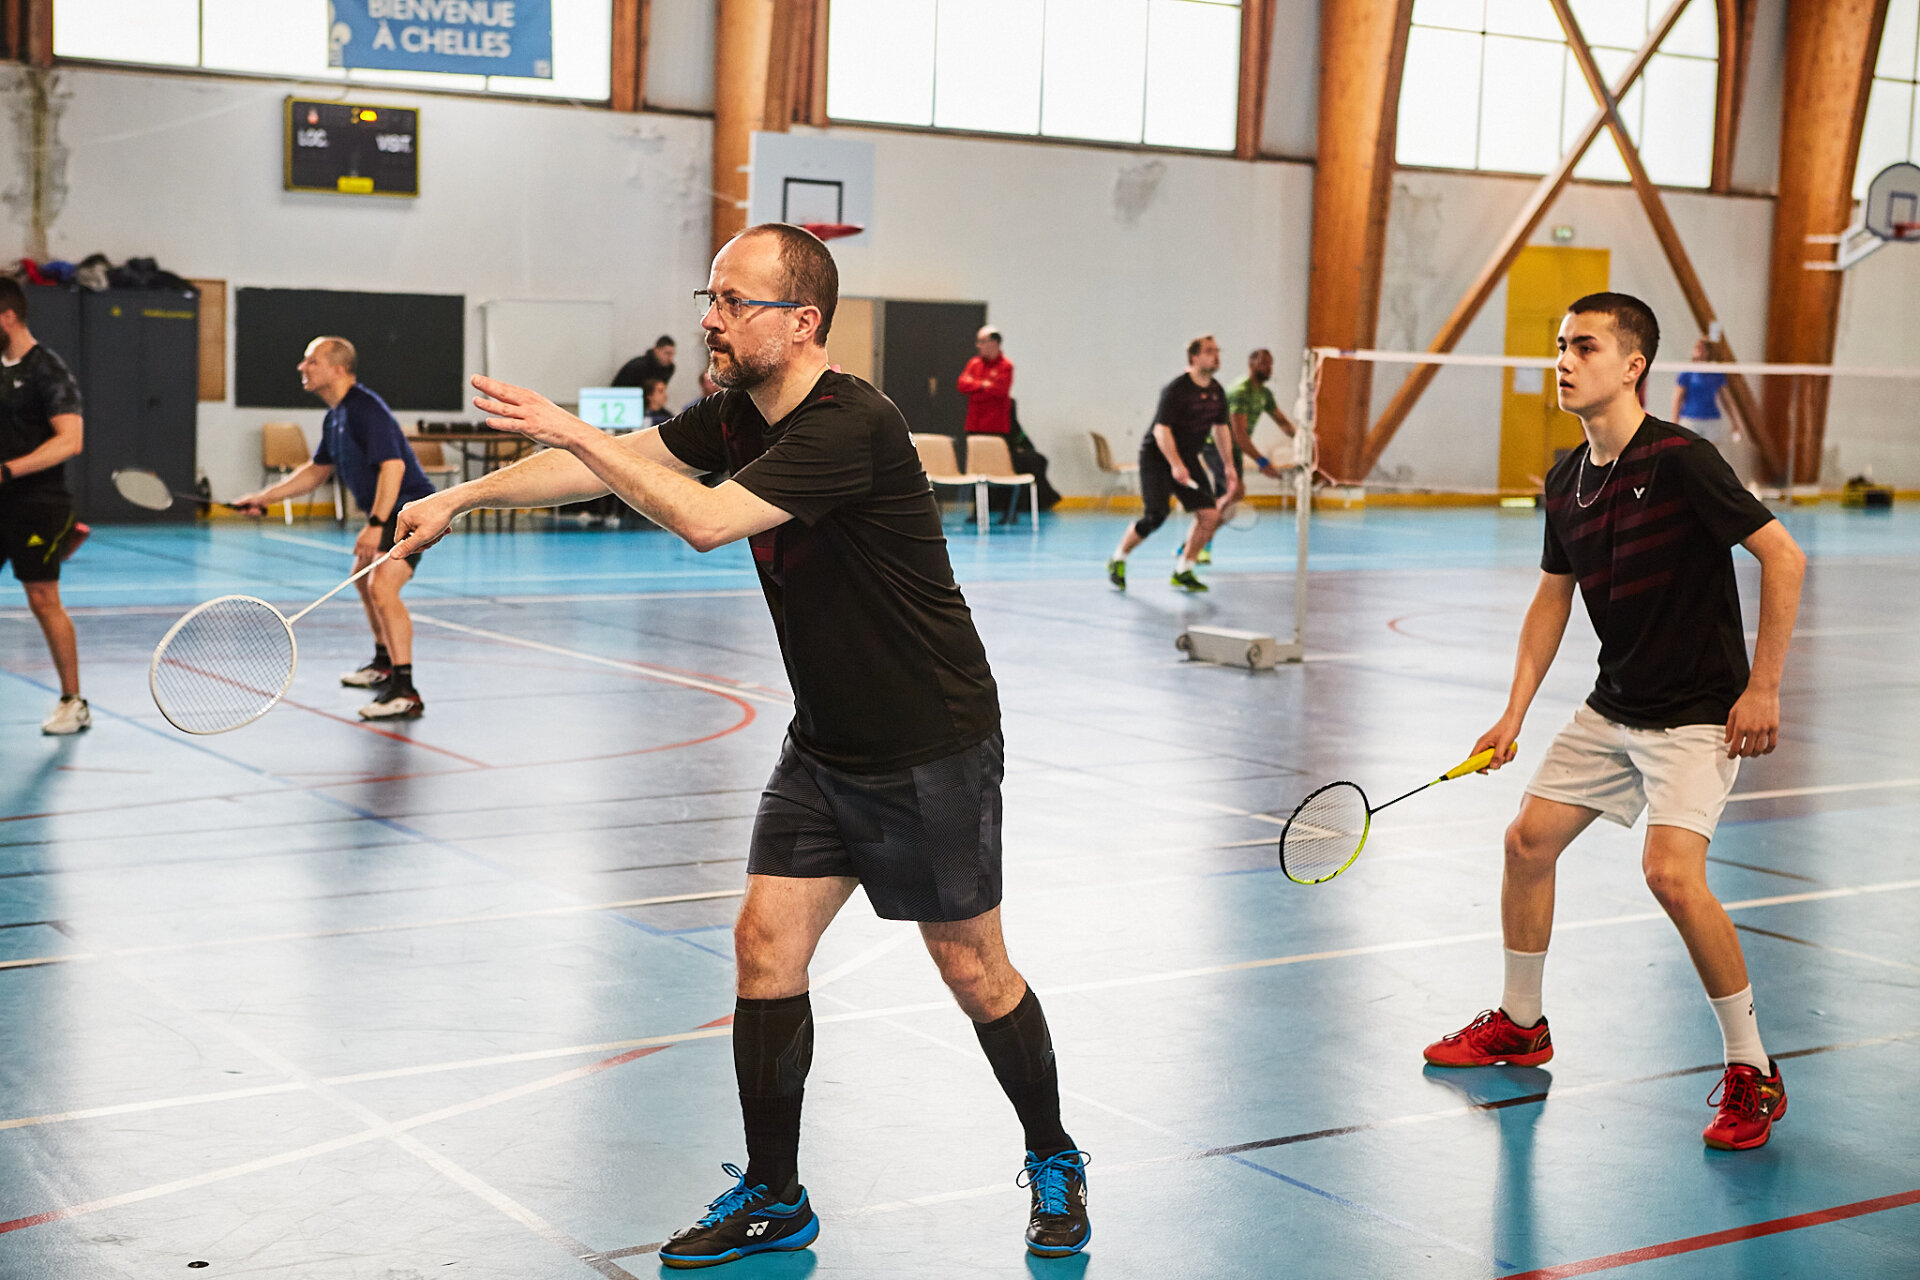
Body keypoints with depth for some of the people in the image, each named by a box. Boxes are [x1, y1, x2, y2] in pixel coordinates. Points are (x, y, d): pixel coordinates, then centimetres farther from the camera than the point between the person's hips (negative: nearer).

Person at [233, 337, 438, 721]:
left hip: (410, 508, -12)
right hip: (385, 513, 12)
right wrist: (265, 497, 19)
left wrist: (376, 525, -38)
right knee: (363, 577, 29)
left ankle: (405, 692, -32)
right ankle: (384, 664, 48)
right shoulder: (335, 416, 11)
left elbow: (393, 465, -32)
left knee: (382, 587, -26)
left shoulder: (366, 409, -21)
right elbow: (318, 470, 24)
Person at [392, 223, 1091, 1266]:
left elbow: (706, 520, -34)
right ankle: (773, 1199, 14)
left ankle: (1053, 1163, 28)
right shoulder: (735, 416, 1)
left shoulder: (851, 427, -26)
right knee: (765, 944, 1)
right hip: (823, 746, 8)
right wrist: (460, 497, 4)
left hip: (932, 751, -7)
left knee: (973, 972, 5)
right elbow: (611, 463, 8)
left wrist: (572, 431, -29)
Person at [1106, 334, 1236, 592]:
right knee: (1156, 515, -18)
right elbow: (1161, 429, -23)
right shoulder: (1177, 389, -19)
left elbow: (1220, 429, 16)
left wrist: (1229, 465, 11)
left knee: (1210, 515, -6)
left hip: (1187, 458, 7)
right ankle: (1118, 561, 5)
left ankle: (1183, 571, 7)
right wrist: (1176, 465, -32)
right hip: (1157, 456, -7)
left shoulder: (1217, 392, 5)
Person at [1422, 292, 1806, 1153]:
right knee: (1529, 838, 10)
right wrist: (1515, 712, 9)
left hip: (1699, 713, -8)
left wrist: (1763, 688, -18)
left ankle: (1752, 1071, -6)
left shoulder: (1679, 459, -20)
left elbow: (1783, 558, -19)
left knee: (1671, 872, -23)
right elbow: (1552, 598, 15)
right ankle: (1521, 1025, 30)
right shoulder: (1565, 484, 3)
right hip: (1612, 708, 8)